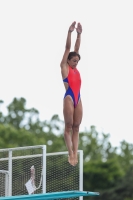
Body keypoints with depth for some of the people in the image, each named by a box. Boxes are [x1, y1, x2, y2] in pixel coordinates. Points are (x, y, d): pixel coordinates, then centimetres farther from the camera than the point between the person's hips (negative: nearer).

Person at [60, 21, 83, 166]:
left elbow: (76, 48, 15)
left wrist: (79, 34, 9)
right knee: (68, 127, -4)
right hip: (69, 98, -6)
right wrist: (70, 32, -4)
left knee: (76, 127, 3)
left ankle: (75, 154, 0)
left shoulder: (75, 68, 17)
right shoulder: (64, 67, 3)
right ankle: (71, 154, -6)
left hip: (78, 99, 7)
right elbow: (68, 48, 0)